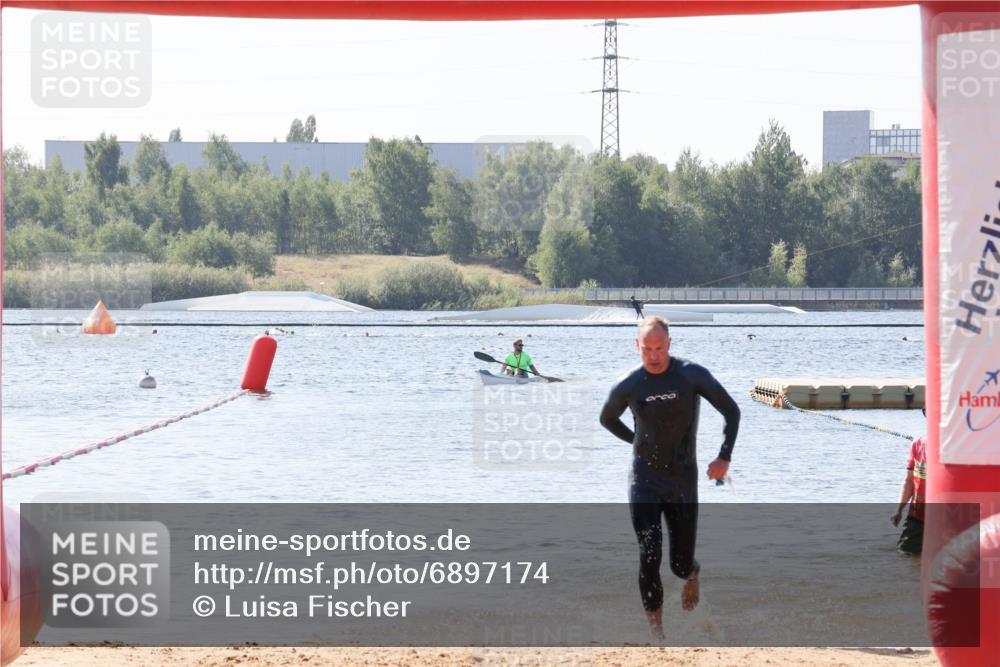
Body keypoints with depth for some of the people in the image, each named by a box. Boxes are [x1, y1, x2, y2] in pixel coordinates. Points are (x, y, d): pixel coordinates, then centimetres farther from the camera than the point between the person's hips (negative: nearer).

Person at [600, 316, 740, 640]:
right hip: (645, 482, 0)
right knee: (649, 556, -14)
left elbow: (731, 411, -3)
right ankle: (655, 625, -3)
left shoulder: (692, 375, -10)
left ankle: (691, 575, 45)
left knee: (681, 563, 7)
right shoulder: (627, 387, -6)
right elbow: (607, 419, 16)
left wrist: (724, 457, -10)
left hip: (683, 482, 0)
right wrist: (638, 441, 9)